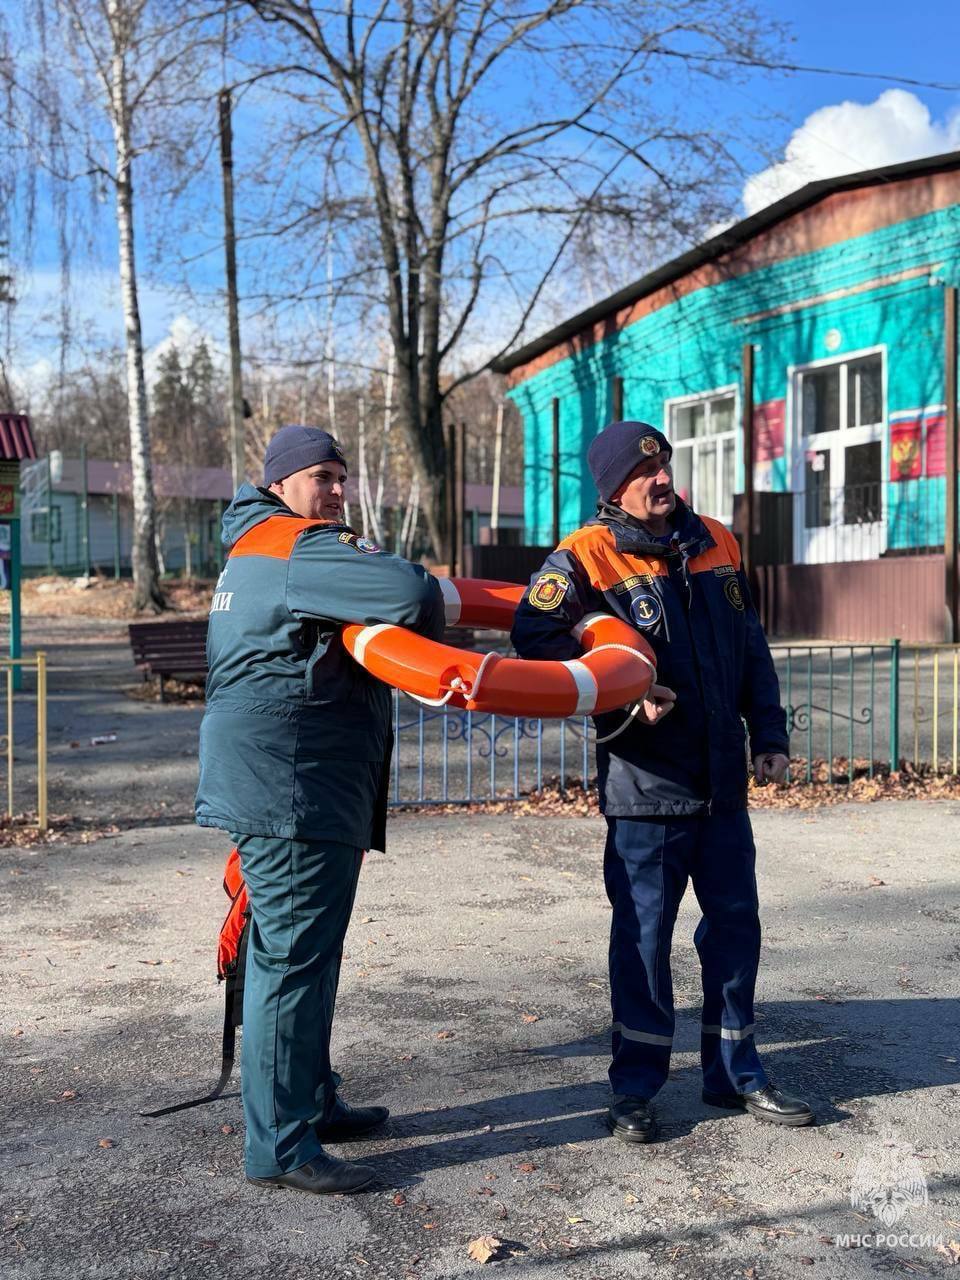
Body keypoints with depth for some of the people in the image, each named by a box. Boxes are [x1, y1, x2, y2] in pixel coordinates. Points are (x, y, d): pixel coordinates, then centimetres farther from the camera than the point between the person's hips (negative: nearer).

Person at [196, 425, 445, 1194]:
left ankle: (311, 1103, 31)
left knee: (301, 951, 18)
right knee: (294, 959, -6)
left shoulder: (257, 547, 20)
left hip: (294, 786, 11)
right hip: (293, 787, -11)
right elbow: (412, 591, -24)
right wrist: (432, 639, -4)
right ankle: (280, 1148, 2)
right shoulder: (299, 548, -13)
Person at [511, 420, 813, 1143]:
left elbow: (752, 648, 15)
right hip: (645, 784, -5)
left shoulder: (716, 543, 9)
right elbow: (535, 637, -19)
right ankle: (636, 1085, 20)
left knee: (735, 922, 13)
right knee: (644, 934, 4)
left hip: (722, 780, 6)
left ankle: (736, 1073, 29)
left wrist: (769, 735, 11)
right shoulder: (588, 556, -9)